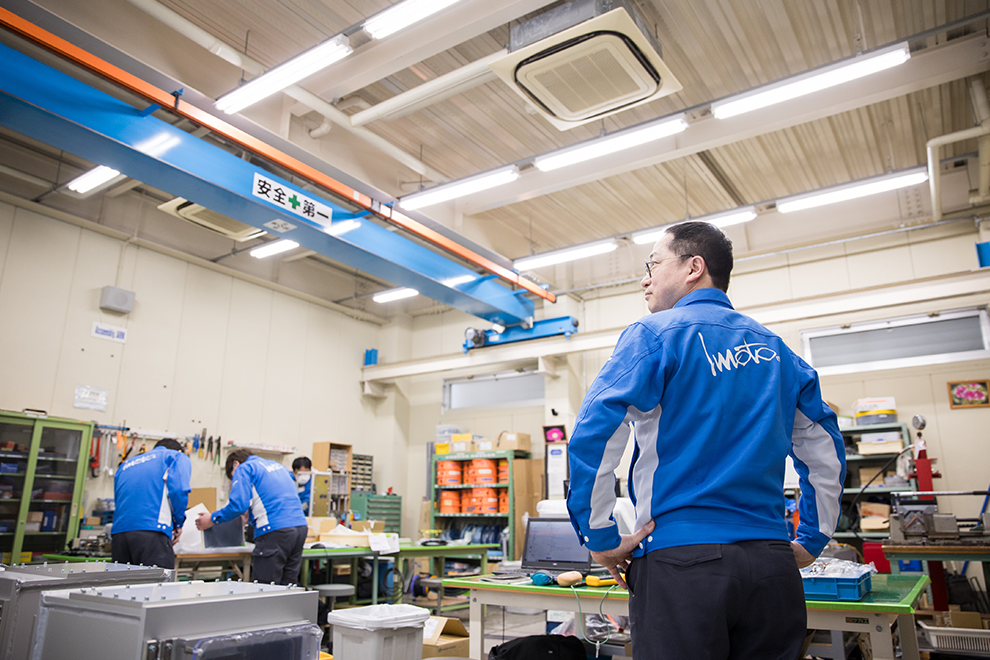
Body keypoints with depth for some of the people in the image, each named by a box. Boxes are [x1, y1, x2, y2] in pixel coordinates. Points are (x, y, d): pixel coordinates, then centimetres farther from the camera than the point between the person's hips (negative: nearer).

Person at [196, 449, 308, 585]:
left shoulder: (244, 469, 4)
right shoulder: (278, 466, 27)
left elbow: (239, 504, -9)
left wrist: (212, 519, 4)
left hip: (275, 531, -7)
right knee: (288, 585, 11)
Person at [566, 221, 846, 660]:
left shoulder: (655, 334, -4)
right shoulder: (774, 349, 14)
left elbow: (593, 436, -16)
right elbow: (826, 454, 18)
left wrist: (601, 539, -9)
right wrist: (812, 540, 22)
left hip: (683, 559, -5)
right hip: (773, 564, 6)